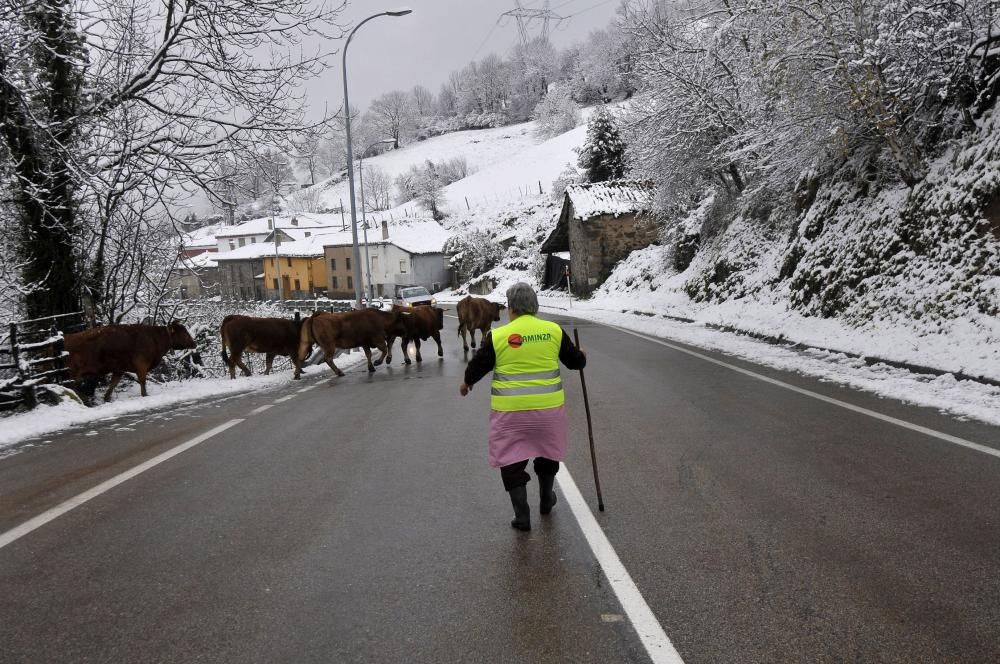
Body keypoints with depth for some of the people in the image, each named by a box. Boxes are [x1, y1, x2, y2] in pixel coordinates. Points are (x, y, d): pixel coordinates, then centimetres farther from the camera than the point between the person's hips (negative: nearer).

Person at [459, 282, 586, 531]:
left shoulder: (497, 336, -7)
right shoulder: (554, 330, -1)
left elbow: (478, 365, 2)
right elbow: (575, 361, 10)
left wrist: (467, 382, 23)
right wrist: (581, 356, 34)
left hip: (510, 410, -3)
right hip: (548, 406, 3)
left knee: (512, 460, 10)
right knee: (547, 454, 24)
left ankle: (522, 515, 10)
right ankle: (546, 500, 41)